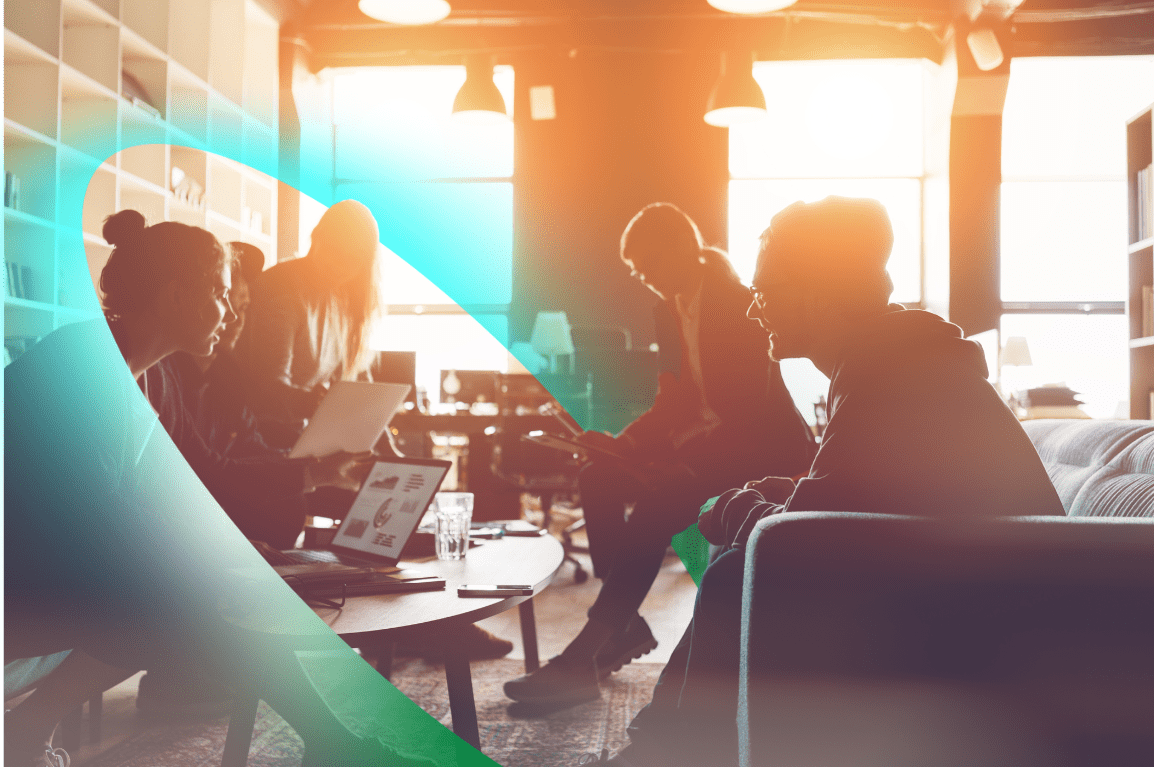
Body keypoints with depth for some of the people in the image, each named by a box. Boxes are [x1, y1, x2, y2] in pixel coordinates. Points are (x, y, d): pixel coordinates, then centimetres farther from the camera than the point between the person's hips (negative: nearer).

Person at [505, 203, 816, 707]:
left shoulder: (741, 306, -19)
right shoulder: (670, 310, 7)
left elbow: (747, 413, -24)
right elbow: (674, 400, 9)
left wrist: (685, 463, -32)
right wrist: (624, 442, -7)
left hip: (764, 447, -9)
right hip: (702, 437, 9)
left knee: (658, 505, -30)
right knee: (599, 479, -8)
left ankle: (582, 660, -24)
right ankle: (622, 625, 1)